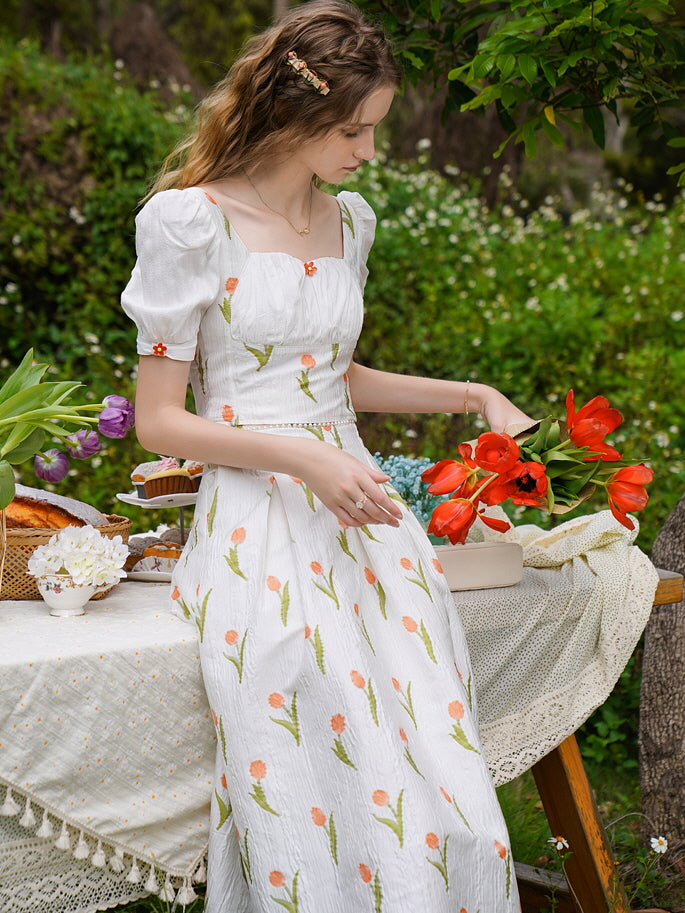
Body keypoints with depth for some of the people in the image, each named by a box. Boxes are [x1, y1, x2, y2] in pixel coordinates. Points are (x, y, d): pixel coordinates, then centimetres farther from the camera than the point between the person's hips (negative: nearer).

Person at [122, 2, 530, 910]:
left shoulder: (349, 221, 15)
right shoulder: (190, 221, -4)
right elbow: (159, 421, -4)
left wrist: (472, 395, 21)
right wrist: (301, 457, -16)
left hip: (360, 512, 6)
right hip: (258, 526, -5)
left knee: (451, 810, -9)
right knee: (319, 813, -17)